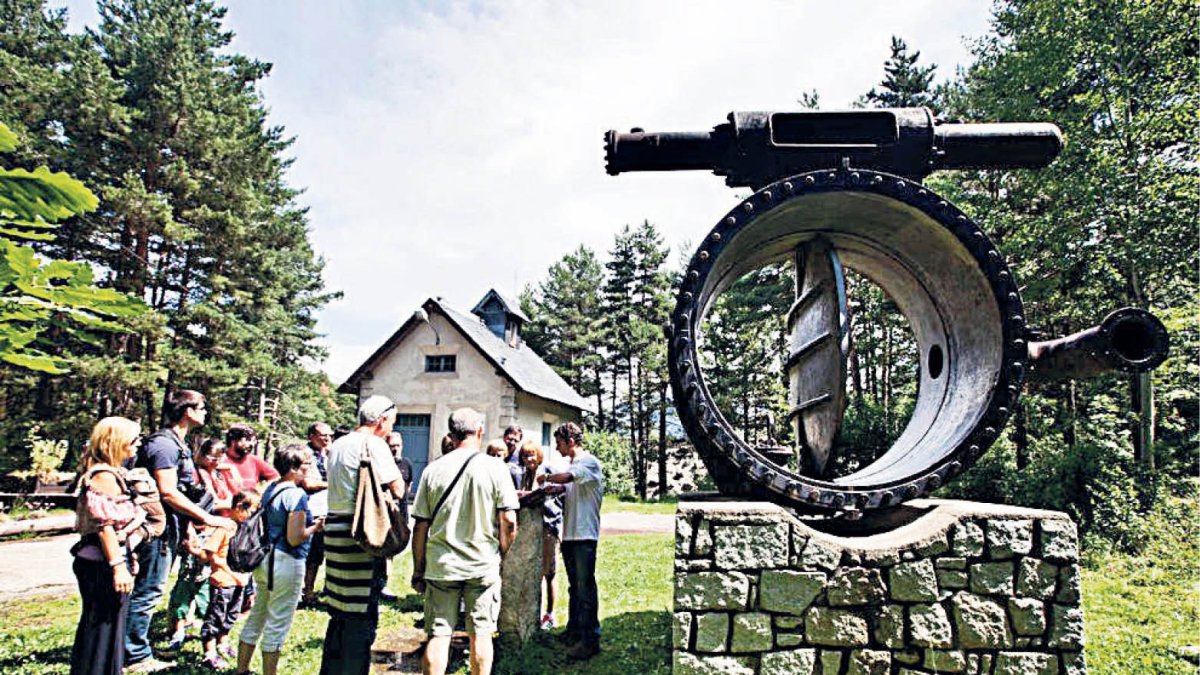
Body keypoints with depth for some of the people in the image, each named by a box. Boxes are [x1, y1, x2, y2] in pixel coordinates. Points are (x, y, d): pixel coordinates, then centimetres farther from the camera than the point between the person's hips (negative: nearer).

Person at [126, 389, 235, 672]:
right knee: (146, 593, -1)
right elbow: (168, 493, -24)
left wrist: (190, 529, 21)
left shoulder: (177, 444, 15)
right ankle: (136, 657, 10)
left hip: (167, 529, 10)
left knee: (149, 593, 17)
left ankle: (138, 653, 27)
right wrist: (207, 518, -23)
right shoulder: (164, 444, -17)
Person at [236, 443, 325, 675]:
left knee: (256, 618, 20)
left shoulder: (271, 489, 8)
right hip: (286, 563, -9)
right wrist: (316, 526, -6)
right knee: (278, 626, 5)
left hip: (265, 560, 9)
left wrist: (310, 523, 13)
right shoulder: (296, 494, -19)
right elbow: (295, 538, -22)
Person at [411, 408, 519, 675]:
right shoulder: (496, 468, -5)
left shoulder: (433, 469, -1)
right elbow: (509, 521, -7)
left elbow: (421, 526, 0)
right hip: (484, 566, -1)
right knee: (480, 634, 10)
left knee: (438, 635, 8)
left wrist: (418, 570, 9)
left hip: (440, 564, 1)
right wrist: (502, 554, 9)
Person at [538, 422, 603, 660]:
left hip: (584, 535, -9)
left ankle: (590, 640, -2)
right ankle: (574, 631, 26)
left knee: (585, 588, -7)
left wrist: (546, 478, -8)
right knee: (574, 586, 16)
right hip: (569, 533, 9)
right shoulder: (572, 464, 17)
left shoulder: (589, 461, -10)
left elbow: (566, 477, -25)